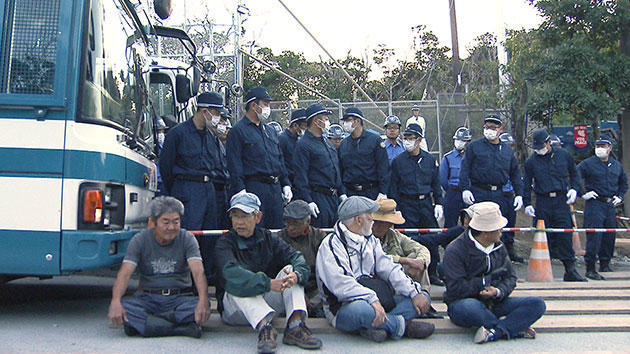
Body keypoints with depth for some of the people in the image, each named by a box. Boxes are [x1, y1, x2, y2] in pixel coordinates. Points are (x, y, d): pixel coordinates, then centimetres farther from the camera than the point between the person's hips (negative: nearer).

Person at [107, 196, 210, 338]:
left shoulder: (187, 239, -2)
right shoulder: (139, 240, -1)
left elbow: (198, 272, -16)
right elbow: (125, 273, -12)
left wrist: (203, 301, -35)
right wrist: (115, 301, -32)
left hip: (180, 298, 0)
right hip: (148, 298, 1)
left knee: (201, 307, -31)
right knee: (122, 307, -30)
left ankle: (140, 323, -26)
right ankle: (184, 329, -31)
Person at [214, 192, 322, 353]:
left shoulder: (267, 238, 6)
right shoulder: (225, 243, -5)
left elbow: (296, 257, -8)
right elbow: (231, 273, -26)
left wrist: (297, 275, -32)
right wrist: (268, 284, -40)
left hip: (268, 302, 3)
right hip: (235, 309, -3)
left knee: (290, 270, -15)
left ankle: (296, 325, -31)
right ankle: (264, 328, -44)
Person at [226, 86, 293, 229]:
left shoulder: (270, 131, 20)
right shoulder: (238, 131, -2)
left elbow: (280, 160, 23)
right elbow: (234, 165, -9)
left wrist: (286, 184, 15)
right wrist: (240, 190, -17)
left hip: (275, 188, 7)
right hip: (253, 187, -7)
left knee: (276, 227, 9)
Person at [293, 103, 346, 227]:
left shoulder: (327, 142, 18)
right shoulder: (304, 145, -9)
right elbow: (301, 177, -14)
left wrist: (342, 193, 18)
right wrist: (308, 201, -20)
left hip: (334, 197, 9)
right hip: (318, 198, -8)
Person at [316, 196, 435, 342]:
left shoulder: (370, 241, 18)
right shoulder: (331, 245, -7)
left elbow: (388, 268, 7)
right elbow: (339, 283, -22)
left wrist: (414, 293, -7)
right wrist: (372, 299, -33)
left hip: (376, 303, 8)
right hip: (344, 308, -7)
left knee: (423, 298, -3)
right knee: (360, 308, -41)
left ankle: (376, 326, -24)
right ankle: (404, 326, -15)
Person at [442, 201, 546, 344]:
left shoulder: (499, 247, 10)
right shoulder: (455, 251, -12)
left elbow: (510, 277, 8)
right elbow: (456, 289, -19)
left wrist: (498, 291, -15)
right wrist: (488, 279, -12)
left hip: (495, 303, 6)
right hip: (462, 303, -5)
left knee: (537, 304, -13)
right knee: (469, 306, -42)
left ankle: (495, 332, -30)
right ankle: (515, 328, -17)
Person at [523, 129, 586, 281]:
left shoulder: (564, 155, 6)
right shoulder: (531, 161, 5)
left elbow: (574, 174, 17)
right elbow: (527, 184, 9)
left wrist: (574, 189, 1)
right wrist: (527, 204, 2)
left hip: (562, 201, 0)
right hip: (542, 203, 0)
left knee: (565, 235, -6)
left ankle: (570, 270, 0)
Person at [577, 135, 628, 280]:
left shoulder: (617, 165, 13)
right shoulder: (587, 164, -4)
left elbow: (624, 183, 29)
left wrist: (620, 196, 17)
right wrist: (583, 194, -9)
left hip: (611, 205, 6)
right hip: (594, 204, -6)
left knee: (609, 237, 10)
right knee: (594, 237, -9)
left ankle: (605, 264, 26)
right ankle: (590, 269, -5)